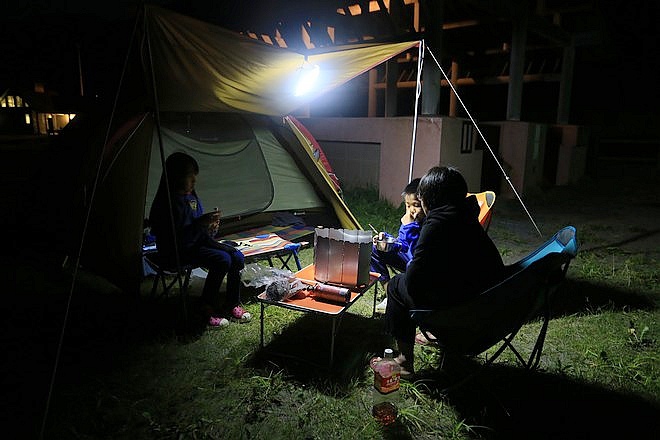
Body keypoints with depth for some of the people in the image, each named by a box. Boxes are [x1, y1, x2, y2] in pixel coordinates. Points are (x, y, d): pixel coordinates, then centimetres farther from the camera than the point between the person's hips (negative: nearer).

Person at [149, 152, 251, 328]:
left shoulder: (191, 196, 6)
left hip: (197, 242, 8)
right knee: (222, 260, -26)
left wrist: (209, 226, -5)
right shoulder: (168, 203, -20)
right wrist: (200, 223, -32)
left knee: (237, 256, -10)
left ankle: (232, 304, 4)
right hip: (177, 251, -8)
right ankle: (206, 308, -9)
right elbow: (174, 239, -27)